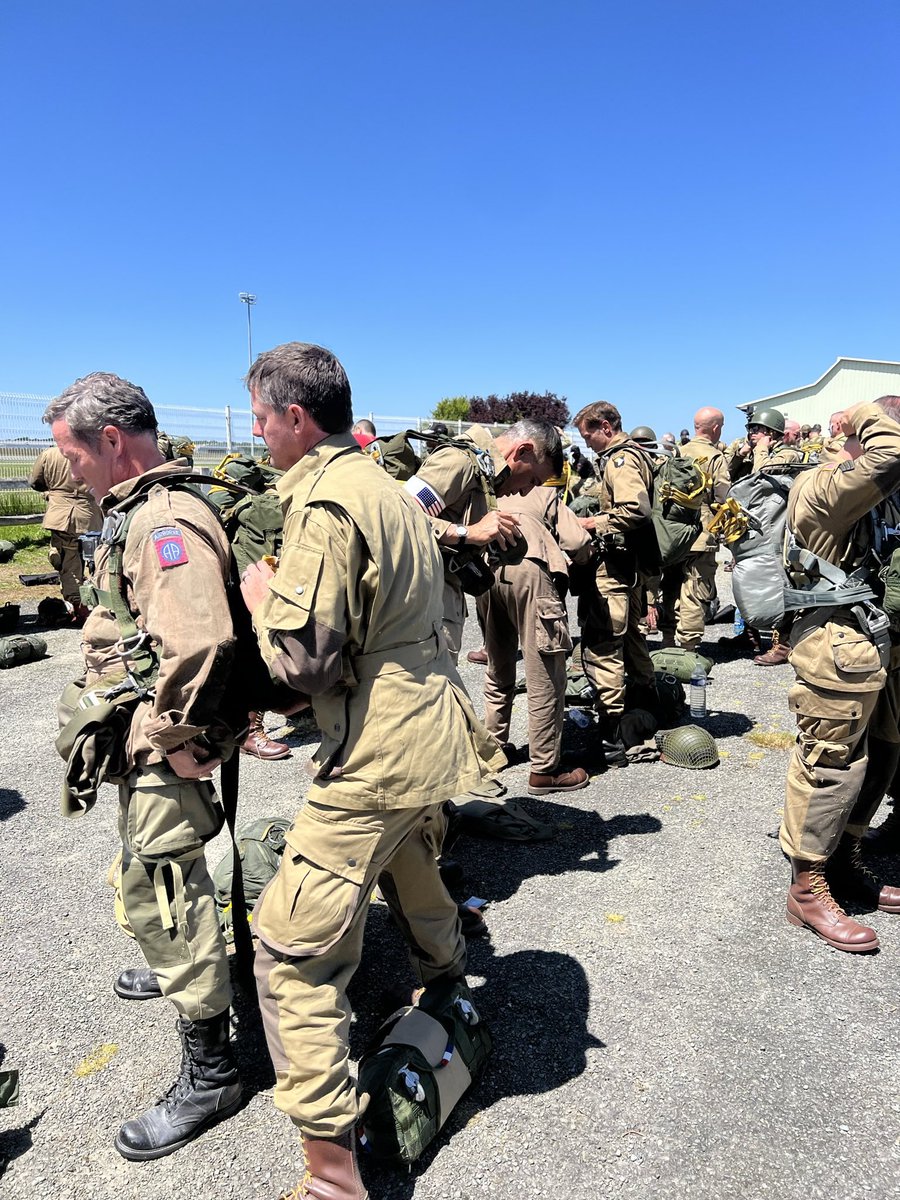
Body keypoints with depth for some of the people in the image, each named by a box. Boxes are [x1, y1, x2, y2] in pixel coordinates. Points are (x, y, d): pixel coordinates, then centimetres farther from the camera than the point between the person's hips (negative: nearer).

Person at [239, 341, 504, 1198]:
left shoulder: (324, 501, -18)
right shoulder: (386, 486, 12)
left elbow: (302, 660, -22)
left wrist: (262, 595, -4)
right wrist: (286, 589, 14)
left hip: (377, 757, -10)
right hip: (431, 733, 10)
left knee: (294, 949, -1)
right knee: (409, 868, 33)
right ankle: (450, 984, 58)